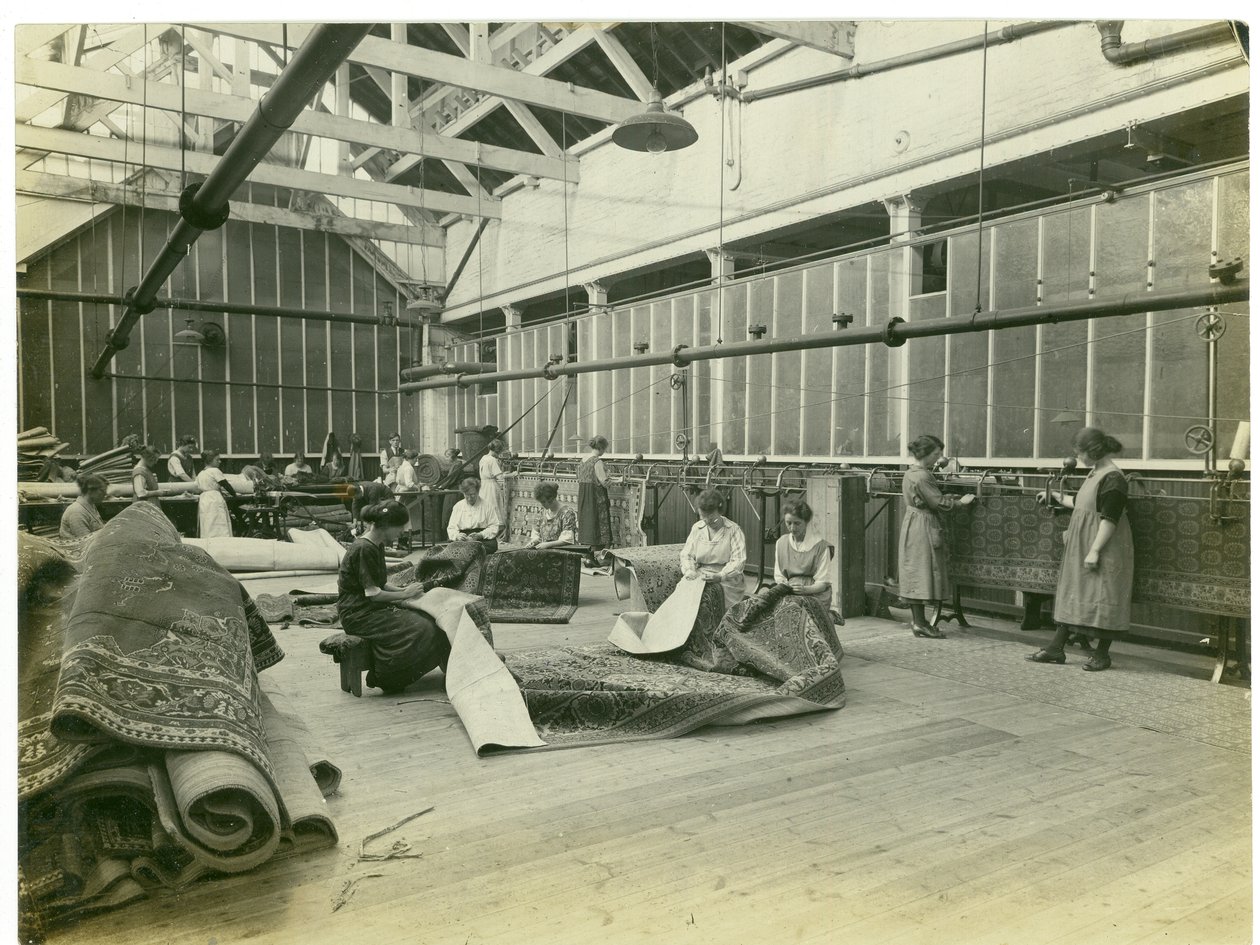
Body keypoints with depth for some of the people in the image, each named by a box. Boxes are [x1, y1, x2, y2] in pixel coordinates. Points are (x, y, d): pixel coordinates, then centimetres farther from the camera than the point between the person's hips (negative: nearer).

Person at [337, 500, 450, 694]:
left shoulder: (377, 547, 12)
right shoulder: (364, 550, -18)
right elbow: (372, 593, -20)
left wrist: (404, 590, 2)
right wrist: (405, 594, -9)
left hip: (373, 609, 9)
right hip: (358, 615, -9)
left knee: (428, 619, -6)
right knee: (421, 629, -20)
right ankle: (384, 679, -10)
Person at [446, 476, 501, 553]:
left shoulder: (487, 505, 6)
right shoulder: (458, 506, 15)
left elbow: (494, 527, 2)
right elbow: (451, 528, 12)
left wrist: (480, 535, -17)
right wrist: (457, 536, -13)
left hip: (484, 539, -1)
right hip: (462, 540, 2)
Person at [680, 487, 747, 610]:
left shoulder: (734, 530, -2)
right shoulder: (697, 528, 12)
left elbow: (738, 561, -11)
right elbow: (686, 554, 13)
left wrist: (720, 576, -26)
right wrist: (689, 570, -9)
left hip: (726, 578, -3)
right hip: (700, 575, 4)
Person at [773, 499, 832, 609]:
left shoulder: (820, 545, -3)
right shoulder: (781, 543, 11)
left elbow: (822, 583, -4)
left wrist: (805, 589, -23)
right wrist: (783, 585, -7)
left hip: (815, 594, -3)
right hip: (789, 593, 3)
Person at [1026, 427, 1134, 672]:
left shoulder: (1113, 479, -17)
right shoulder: (1094, 474, 12)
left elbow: (1110, 519, -22)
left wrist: (1095, 551, -24)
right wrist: (1056, 497, 30)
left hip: (1104, 548, -10)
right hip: (1081, 547, 10)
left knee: (1102, 599, -1)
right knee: (1072, 594, 10)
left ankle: (1102, 654, 10)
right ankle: (1056, 649, 15)